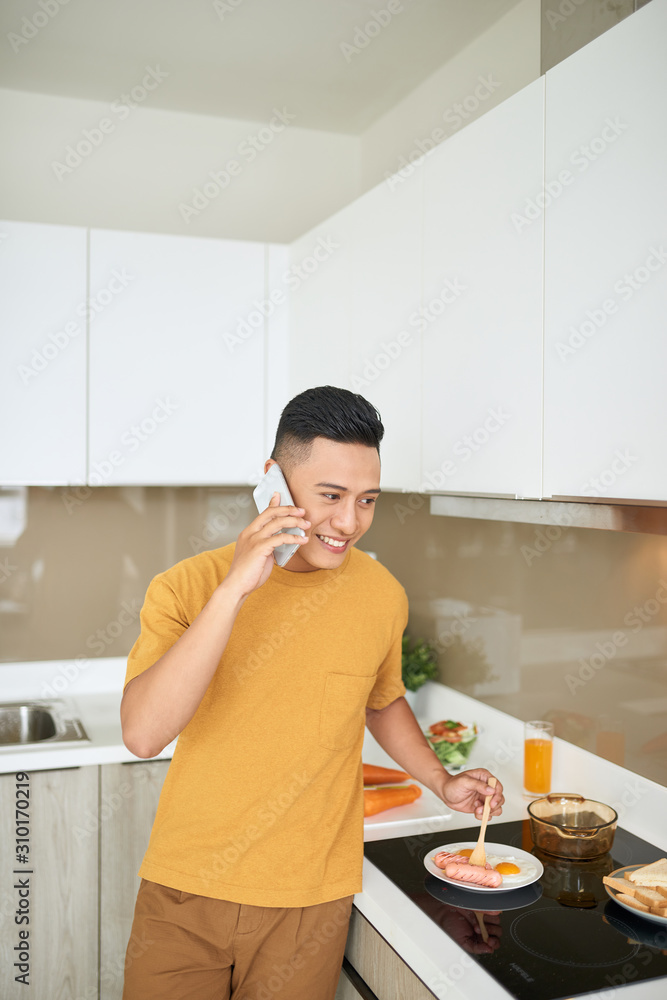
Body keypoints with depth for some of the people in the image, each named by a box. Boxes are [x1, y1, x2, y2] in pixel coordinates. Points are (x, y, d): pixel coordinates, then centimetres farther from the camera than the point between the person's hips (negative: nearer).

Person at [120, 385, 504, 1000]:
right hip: (182, 889, -1)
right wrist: (234, 589, -31)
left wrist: (442, 782, 4)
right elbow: (143, 735, -27)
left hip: (307, 900, 2)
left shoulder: (383, 596, -5)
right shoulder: (189, 586, -13)